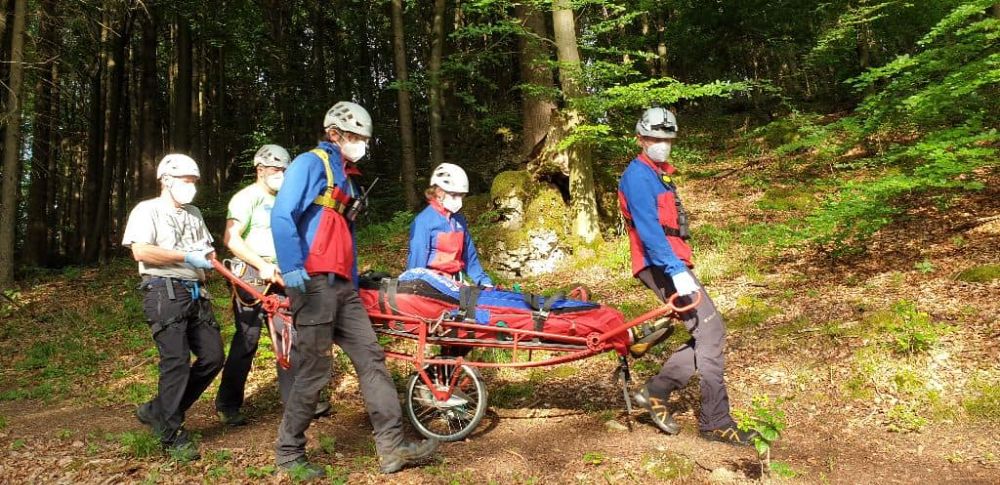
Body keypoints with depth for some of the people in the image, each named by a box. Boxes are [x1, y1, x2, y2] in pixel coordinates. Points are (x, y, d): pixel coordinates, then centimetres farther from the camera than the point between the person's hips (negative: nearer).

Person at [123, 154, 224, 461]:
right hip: (164, 291, -7)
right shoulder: (147, 210, 0)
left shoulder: (194, 213, 22)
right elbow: (140, 251, -14)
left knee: (212, 358, 4)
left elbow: (207, 249, 30)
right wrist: (186, 257, -13)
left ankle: (158, 411, 19)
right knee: (176, 361, -11)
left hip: (196, 293, 8)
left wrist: (213, 261, 7)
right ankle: (172, 434, 2)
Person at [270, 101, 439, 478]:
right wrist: (291, 267, -26)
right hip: (313, 283, -9)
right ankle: (288, 453, 15)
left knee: (371, 358, 2)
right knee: (314, 370, -3)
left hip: (341, 285, 9)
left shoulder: (345, 177, 23)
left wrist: (354, 283, 26)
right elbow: (281, 216, -17)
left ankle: (392, 447, 3)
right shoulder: (310, 164, -4)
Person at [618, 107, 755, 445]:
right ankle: (716, 423, -3)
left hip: (673, 264, 10)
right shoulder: (638, 175, -10)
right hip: (661, 266, -10)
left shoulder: (660, 173, 21)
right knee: (710, 331, -11)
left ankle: (656, 392, 15)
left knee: (707, 335, 7)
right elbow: (649, 229, -22)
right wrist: (677, 271, -29)